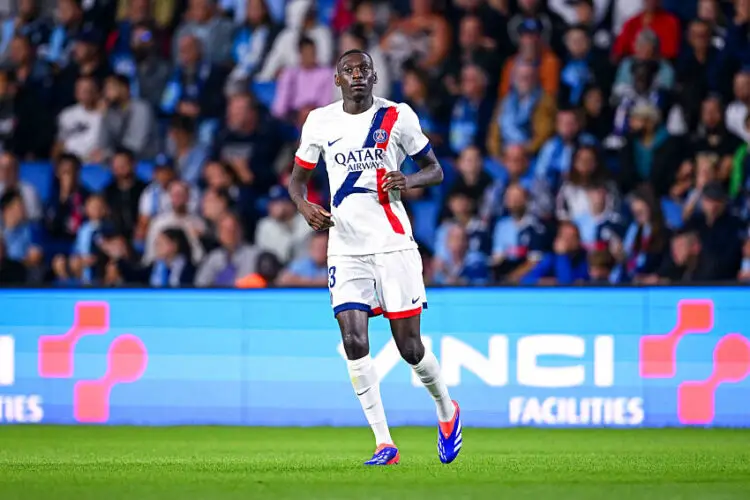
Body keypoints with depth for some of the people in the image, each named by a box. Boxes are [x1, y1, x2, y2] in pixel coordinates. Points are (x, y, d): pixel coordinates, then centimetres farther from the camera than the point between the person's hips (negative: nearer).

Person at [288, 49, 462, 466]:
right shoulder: (320, 122, 6)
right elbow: (298, 178, 16)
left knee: (410, 348, -2)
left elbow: (436, 170, 7)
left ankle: (447, 411, 28)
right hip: (346, 248, 2)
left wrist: (409, 180, -16)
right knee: (355, 343, -11)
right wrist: (305, 205, -6)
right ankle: (384, 443, -5)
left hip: (393, 243, -2)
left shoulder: (397, 116, -1)